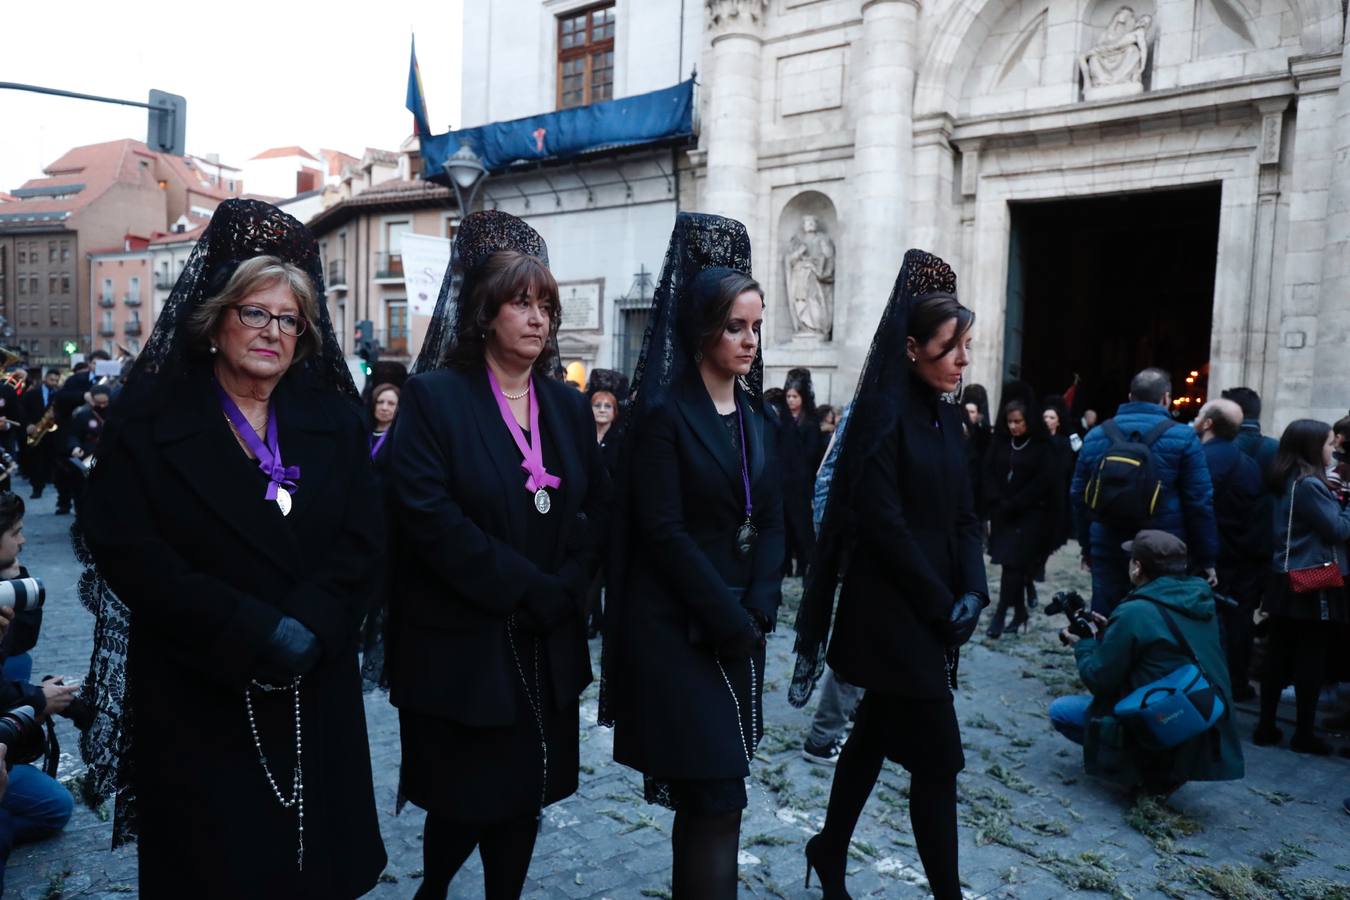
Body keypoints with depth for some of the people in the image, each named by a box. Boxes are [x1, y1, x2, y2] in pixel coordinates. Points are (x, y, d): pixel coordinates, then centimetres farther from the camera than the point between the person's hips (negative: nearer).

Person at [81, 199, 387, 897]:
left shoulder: (335, 420, 4)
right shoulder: (150, 417, -2)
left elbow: (361, 546, -2)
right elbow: (127, 550, -11)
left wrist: (308, 628, -18)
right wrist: (254, 631, -19)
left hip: (315, 695, 2)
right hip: (194, 698, -2)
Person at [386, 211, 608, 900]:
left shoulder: (567, 406, 8)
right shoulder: (434, 397, -8)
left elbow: (595, 512, 7)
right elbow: (430, 519, -18)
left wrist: (563, 593, -9)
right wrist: (528, 589, -17)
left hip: (548, 644, 5)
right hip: (462, 646, -4)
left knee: (526, 797, 13)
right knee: (466, 802, 10)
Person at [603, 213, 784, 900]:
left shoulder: (754, 419, 11)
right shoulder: (664, 413, -9)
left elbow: (771, 524, 8)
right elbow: (664, 533, -15)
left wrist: (756, 613, -6)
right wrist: (729, 622, -13)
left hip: (739, 628, 6)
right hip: (680, 630, -6)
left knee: (708, 792, 13)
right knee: (716, 795, -5)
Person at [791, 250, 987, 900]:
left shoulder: (946, 415, 9)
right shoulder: (883, 414, -14)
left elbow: (963, 517, 10)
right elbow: (883, 525, -18)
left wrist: (972, 592, -4)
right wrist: (942, 606, -13)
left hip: (932, 612, 8)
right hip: (894, 614, -8)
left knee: (876, 735, 19)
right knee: (937, 760, -2)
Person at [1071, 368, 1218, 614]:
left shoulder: (1095, 436, 7)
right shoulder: (1182, 437, -4)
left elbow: (1079, 496, 11)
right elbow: (1199, 503, -6)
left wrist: (1087, 547, 19)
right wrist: (1205, 558, 2)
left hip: (1108, 551, 3)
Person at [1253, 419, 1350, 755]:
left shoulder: (1290, 481, 12)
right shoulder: (1310, 484, -16)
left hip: (1288, 581, 8)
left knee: (1280, 654, 10)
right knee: (1311, 658, 1)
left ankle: (1266, 727, 15)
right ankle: (1303, 734, 10)